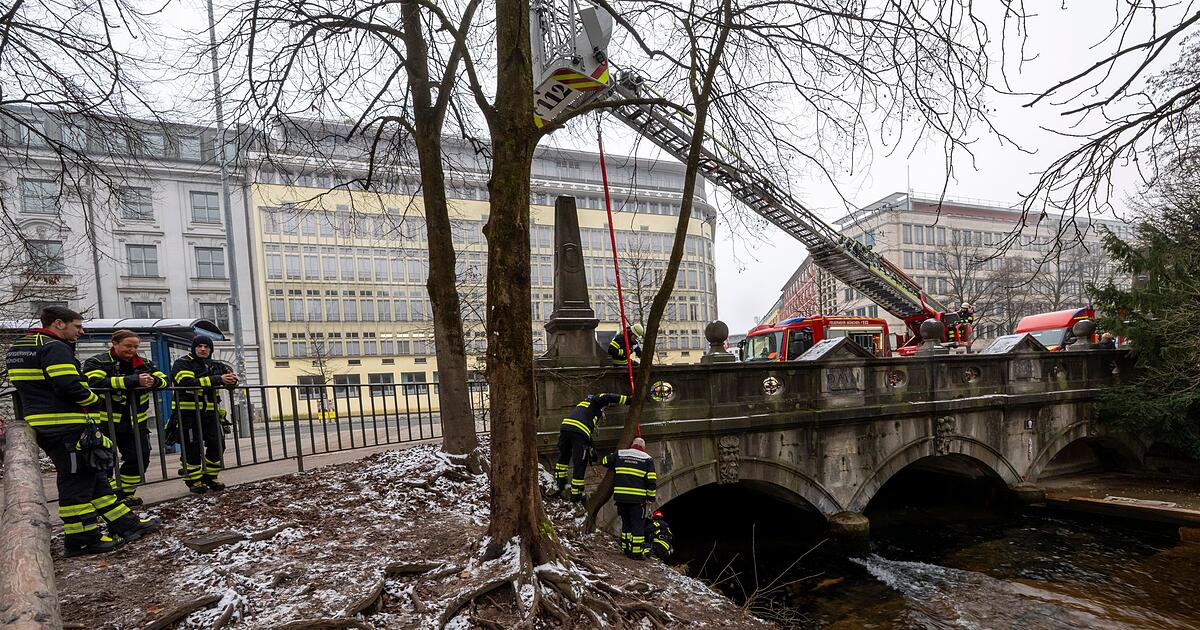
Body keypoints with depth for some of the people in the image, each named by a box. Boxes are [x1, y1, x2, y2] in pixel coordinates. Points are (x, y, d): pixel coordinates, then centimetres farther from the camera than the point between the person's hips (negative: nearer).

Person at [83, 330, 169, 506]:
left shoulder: (143, 364, 9)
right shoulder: (97, 362, -6)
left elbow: (166, 380, 3)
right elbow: (97, 382, -26)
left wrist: (154, 381, -21)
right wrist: (134, 380, -33)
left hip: (134, 423, 5)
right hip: (104, 422, -5)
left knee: (140, 458, 7)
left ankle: (125, 494, 25)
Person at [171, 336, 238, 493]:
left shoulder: (215, 366, 15)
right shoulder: (182, 363, -5)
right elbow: (188, 382, -23)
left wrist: (232, 378, -12)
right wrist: (217, 380, -29)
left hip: (210, 413, 5)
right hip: (188, 413, -5)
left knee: (217, 445, 4)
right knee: (192, 448, 0)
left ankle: (210, 476, 20)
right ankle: (193, 480, 15)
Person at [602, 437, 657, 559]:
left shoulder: (619, 454, 9)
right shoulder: (647, 459, 3)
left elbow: (605, 461, 18)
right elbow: (652, 480, -1)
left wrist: (614, 467, 36)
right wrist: (650, 498, 6)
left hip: (620, 496, 3)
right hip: (637, 498, -3)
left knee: (626, 523, 17)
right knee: (638, 525, 5)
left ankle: (626, 549, 20)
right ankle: (637, 552, 5)